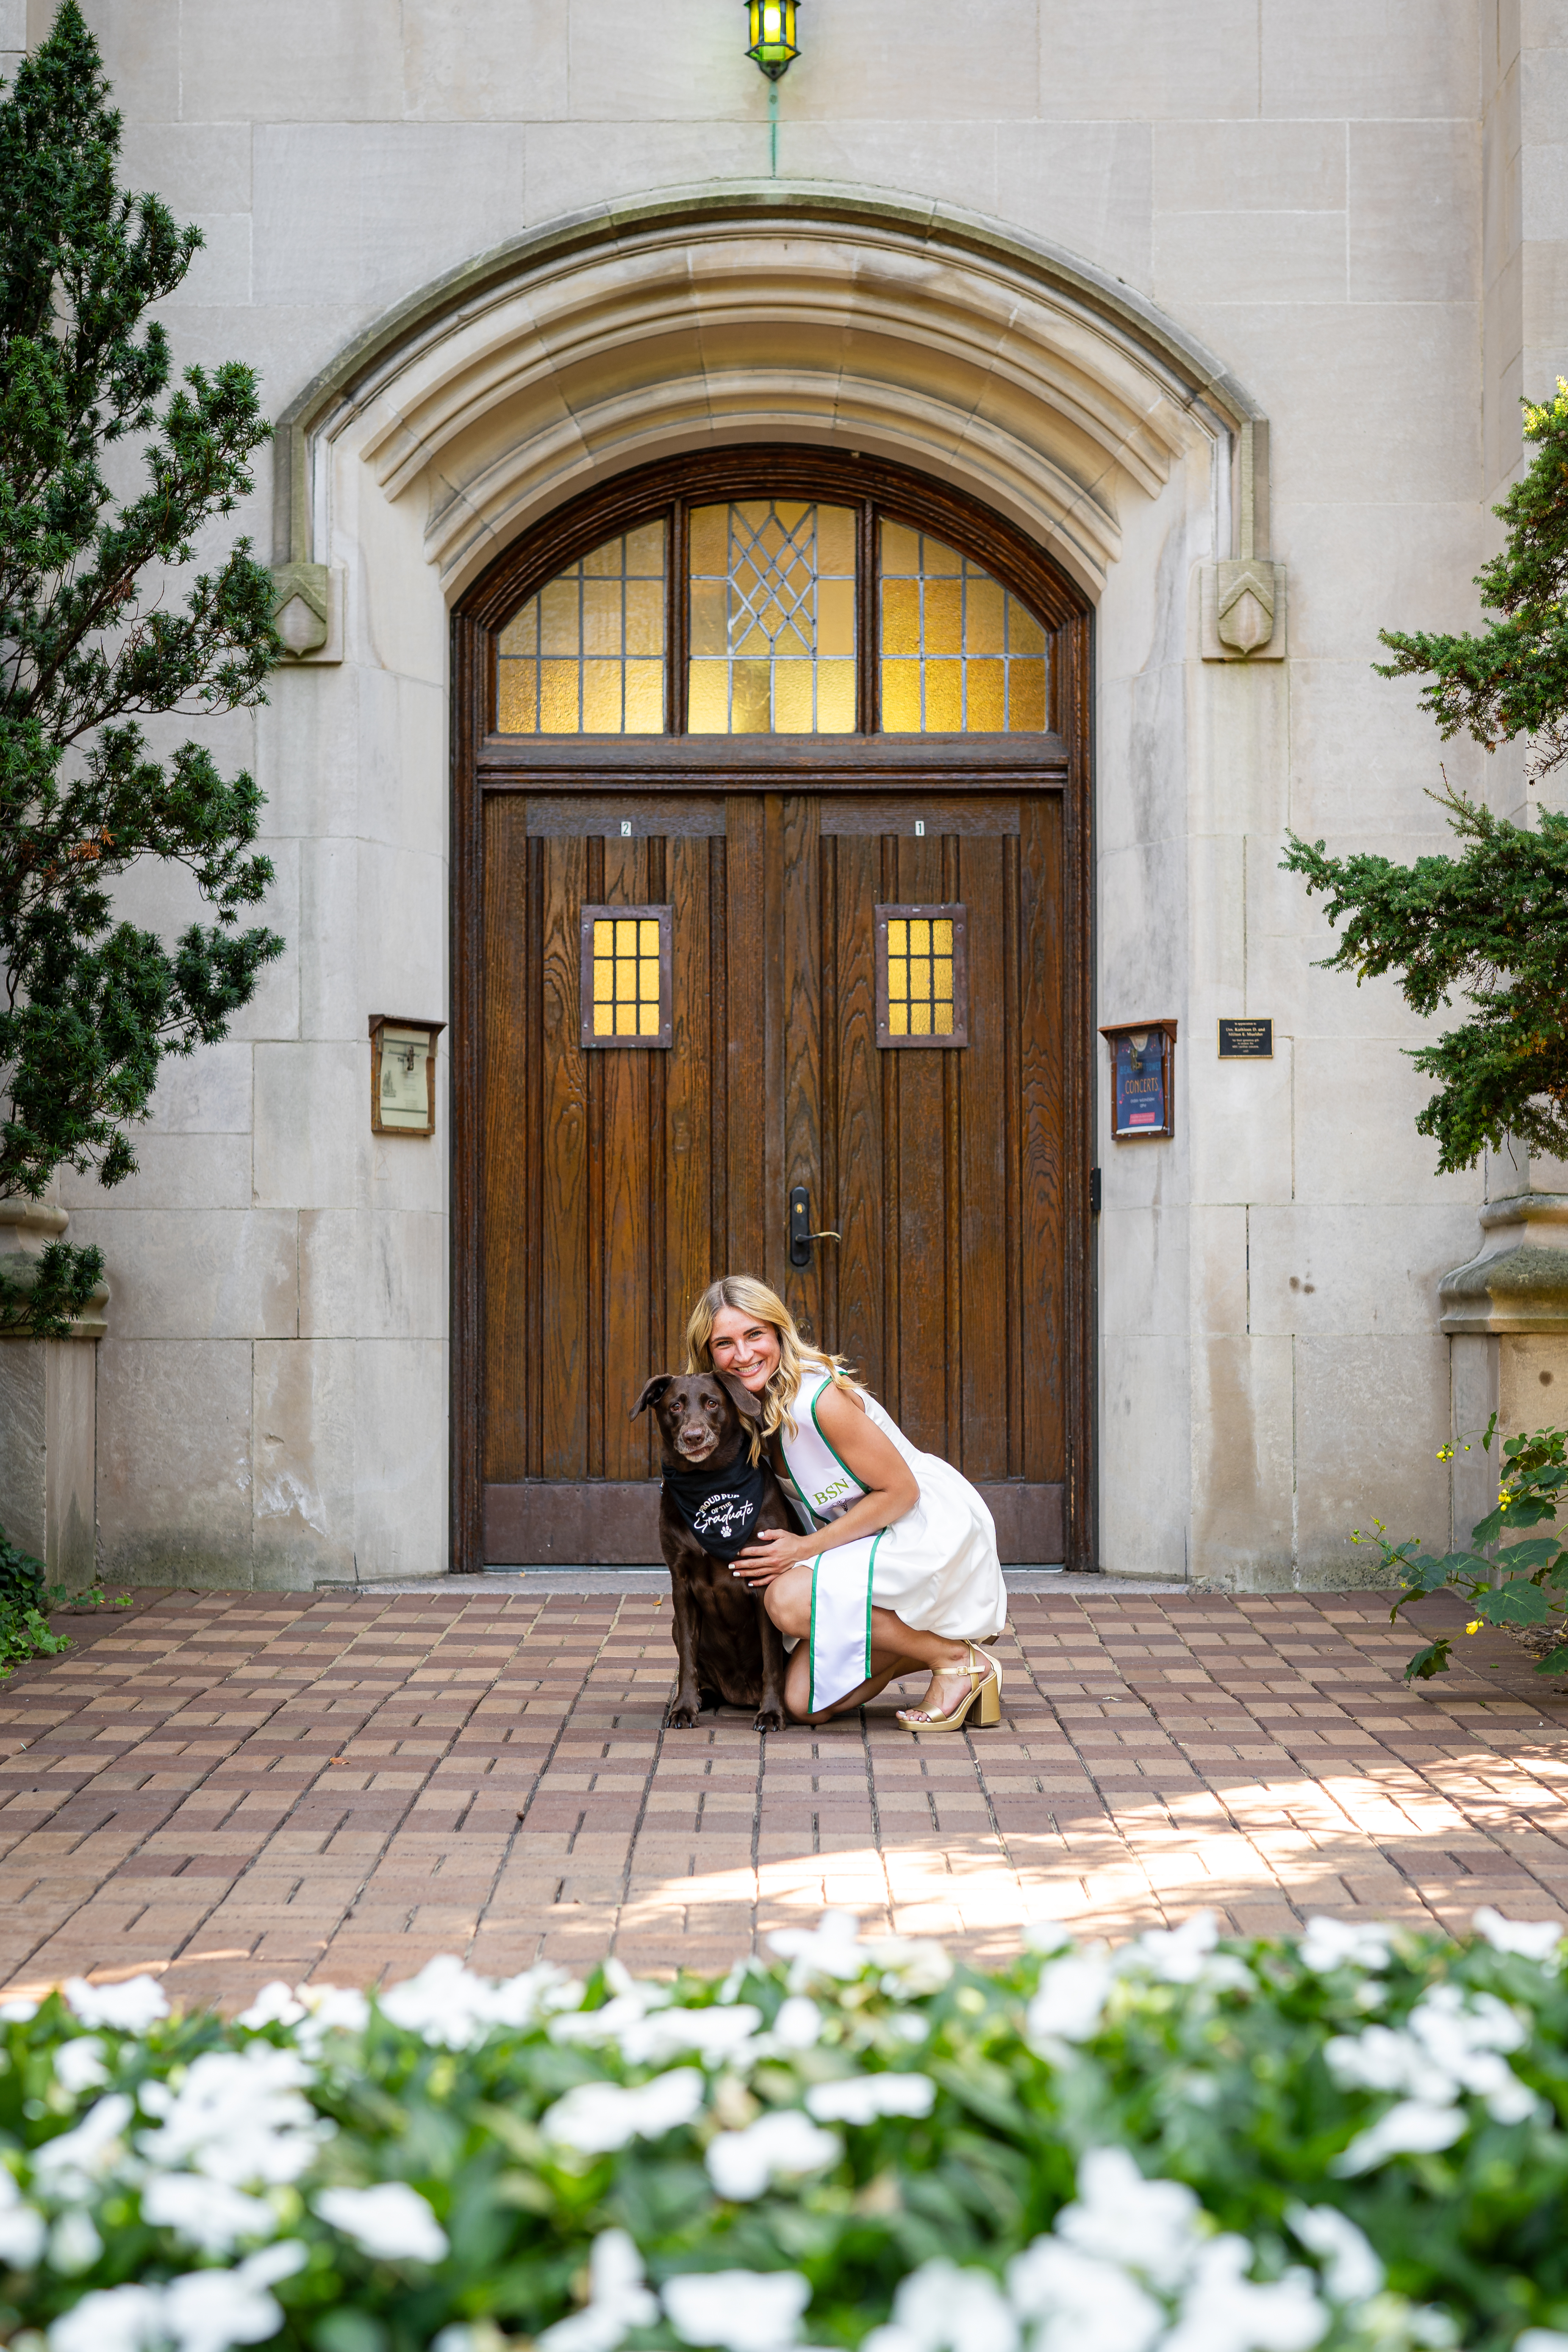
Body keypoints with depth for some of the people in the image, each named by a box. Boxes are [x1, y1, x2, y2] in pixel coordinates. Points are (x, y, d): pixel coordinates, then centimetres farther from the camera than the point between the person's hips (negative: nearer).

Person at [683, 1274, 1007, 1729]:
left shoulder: (819, 1398, -24)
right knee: (804, 1704, -3)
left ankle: (955, 1657, -13)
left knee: (789, 1600, -30)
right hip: (872, 1543, 8)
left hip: (930, 1527, -8)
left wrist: (808, 1547, -19)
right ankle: (922, 1642, 16)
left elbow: (901, 1491, -19)